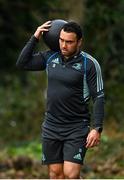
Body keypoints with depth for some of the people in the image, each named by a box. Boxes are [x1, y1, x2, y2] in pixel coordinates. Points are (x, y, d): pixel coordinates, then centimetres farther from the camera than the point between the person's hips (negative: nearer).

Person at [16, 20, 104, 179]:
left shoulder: (89, 64, -9)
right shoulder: (50, 57, 6)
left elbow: (98, 98, -9)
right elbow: (22, 63, 8)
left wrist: (96, 129, -17)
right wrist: (35, 38, 2)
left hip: (77, 128, -5)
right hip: (51, 126, 5)